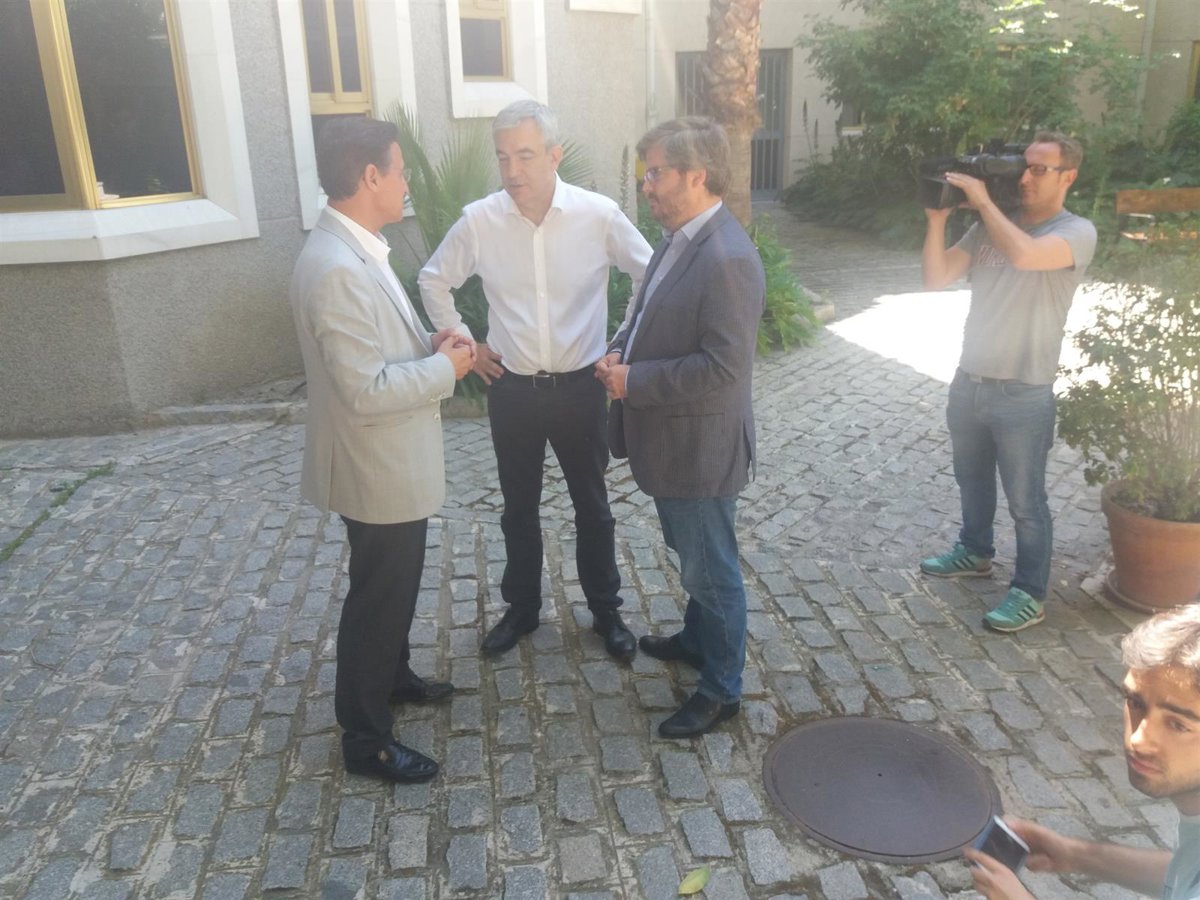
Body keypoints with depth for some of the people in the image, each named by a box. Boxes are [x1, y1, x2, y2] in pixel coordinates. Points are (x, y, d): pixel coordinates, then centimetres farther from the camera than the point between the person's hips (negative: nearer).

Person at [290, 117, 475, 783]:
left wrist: (430, 344, -1)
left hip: (393, 461, 10)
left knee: (396, 583, 25)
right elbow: (367, 390, -30)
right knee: (378, 595, 5)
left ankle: (392, 676, 47)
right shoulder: (337, 270, -28)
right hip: (377, 469, -10)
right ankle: (366, 740, 24)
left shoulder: (355, 250, 6)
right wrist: (444, 368, -17)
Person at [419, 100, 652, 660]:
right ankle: (521, 608, 36)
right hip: (512, 390, 1)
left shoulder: (599, 215, -12)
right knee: (518, 509, 16)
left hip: (579, 388, -1)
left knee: (592, 507, 13)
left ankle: (606, 611, 33)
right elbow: (433, 282, 8)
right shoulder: (479, 220, -8)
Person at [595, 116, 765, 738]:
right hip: (667, 439, 9)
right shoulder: (677, 238, 6)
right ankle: (697, 638, 48)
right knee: (691, 555, 26)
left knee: (710, 568, 7)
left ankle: (722, 689, 25)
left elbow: (723, 367, -27)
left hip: (699, 447, -9)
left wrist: (634, 380, -20)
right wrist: (620, 349, -1)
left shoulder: (728, 260, -24)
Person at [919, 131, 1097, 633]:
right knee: (971, 480, 23)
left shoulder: (1077, 232, -11)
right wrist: (938, 219, -12)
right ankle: (974, 553, 44)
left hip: (1023, 395, -6)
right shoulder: (990, 226, 5)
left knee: (1025, 502, 5)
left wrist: (982, 199, -20)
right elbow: (936, 278, 0)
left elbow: (1024, 253, -32)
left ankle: (1030, 595, 19)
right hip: (968, 382, 6)